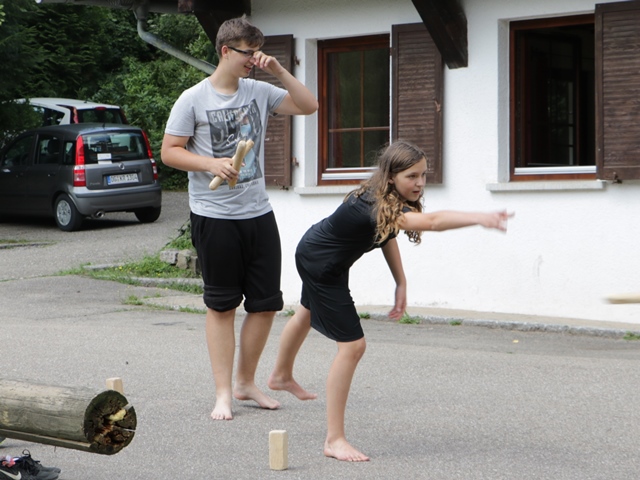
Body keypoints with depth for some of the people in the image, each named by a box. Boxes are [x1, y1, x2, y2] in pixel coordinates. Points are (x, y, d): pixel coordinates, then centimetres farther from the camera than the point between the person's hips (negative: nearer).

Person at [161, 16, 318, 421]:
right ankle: (223, 393, 9)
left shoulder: (259, 92, 7)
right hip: (215, 216, -5)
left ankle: (247, 383, 23)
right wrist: (211, 164, -19)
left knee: (266, 303, 7)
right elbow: (170, 151, -4)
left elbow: (309, 106, 7)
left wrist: (279, 71, -3)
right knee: (222, 306, 2)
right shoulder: (193, 100, -5)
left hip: (259, 213, 5)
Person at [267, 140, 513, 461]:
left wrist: (401, 283, -4)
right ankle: (334, 440, -10)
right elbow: (432, 222, -57)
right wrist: (480, 218, -68)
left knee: (308, 313, 34)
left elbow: (387, 234, 4)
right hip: (319, 264, -11)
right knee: (352, 345, -15)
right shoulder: (375, 207, -41)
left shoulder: (389, 204, -13)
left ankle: (281, 375, 65)